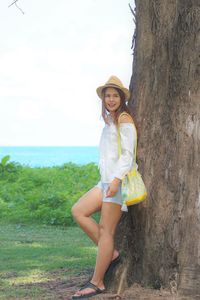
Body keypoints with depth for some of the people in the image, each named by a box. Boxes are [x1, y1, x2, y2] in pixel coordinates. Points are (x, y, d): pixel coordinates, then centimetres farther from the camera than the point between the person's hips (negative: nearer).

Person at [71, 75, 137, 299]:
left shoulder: (124, 119, -8)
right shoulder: (110, 121, 19)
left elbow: (128, 154, -15)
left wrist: (116, 180, -23)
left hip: (118, 180, -9)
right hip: (106, 180, 9)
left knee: (106, 230, -7)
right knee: (78, 211, 1)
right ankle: (111, 253, 5)